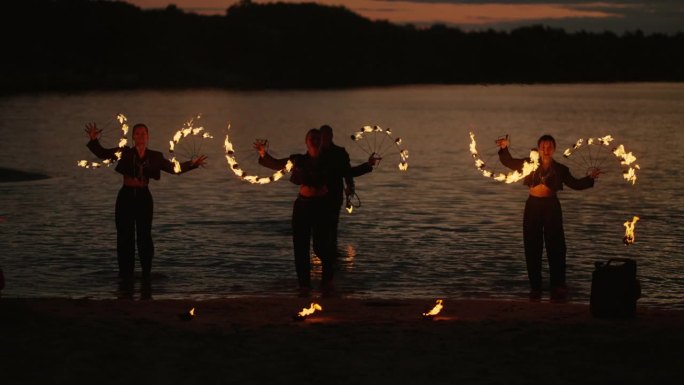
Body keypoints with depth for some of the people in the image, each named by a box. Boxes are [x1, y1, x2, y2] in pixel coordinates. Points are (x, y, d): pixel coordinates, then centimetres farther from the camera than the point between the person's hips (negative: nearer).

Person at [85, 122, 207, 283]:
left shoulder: (155, 157, 3)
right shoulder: (124, 152, -2)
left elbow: (174, 168, 9)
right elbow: (102, 153, -7)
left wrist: (192, 164, 0)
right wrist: (94, 140, -22)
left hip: (144, 197, 1)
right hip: (125, 197, -1)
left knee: (144, 237, 5)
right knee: (124, 237, 3)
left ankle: (146, 274, 14)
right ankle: (125, 274, 12)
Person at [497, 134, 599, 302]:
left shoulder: (560, 169, 3)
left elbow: (575, 184, 9)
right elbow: (509, 162, 10)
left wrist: (590, 178, -3)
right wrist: (504, 149, -6)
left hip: (551, 207, -1)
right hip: (533, 206, 1)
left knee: (555, 247, -2)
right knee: (532, 248, 3)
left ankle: (557, 288, 2)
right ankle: (535, 287, 10)